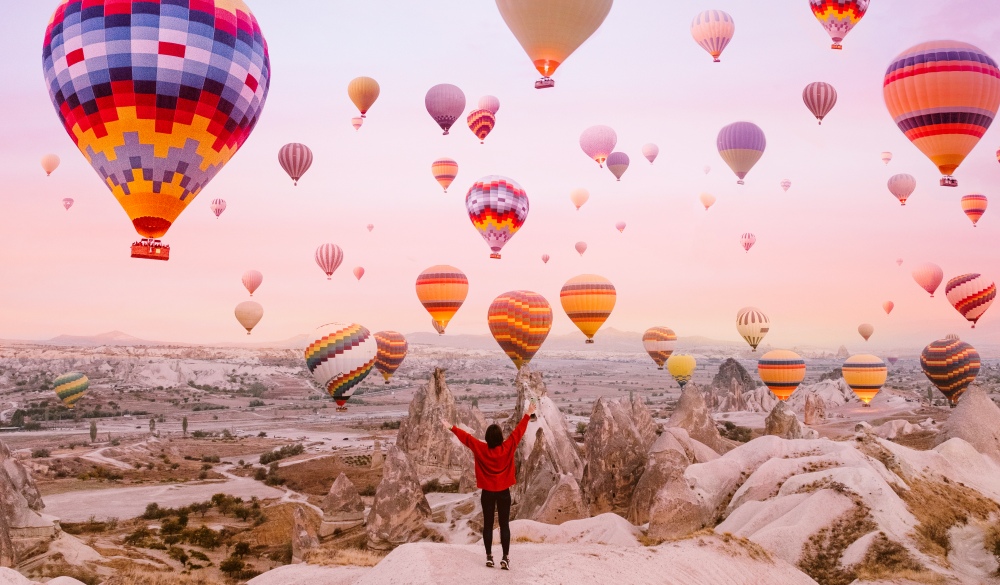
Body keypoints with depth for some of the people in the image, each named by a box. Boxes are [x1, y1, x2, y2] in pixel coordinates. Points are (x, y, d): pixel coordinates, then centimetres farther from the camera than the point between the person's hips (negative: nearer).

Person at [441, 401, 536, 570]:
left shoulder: (481, 449, -12)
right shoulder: (507, 448, -12)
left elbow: (466, 437, -6)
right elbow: (518, 432, -6)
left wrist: (452, 427, 4)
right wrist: (527, 415, 2)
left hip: (487, 492, 0)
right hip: (503, 492, 0)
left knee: (488, 524, 10)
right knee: (504, 524, 4)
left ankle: (489, 557, 12)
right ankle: (505, 558, -1)